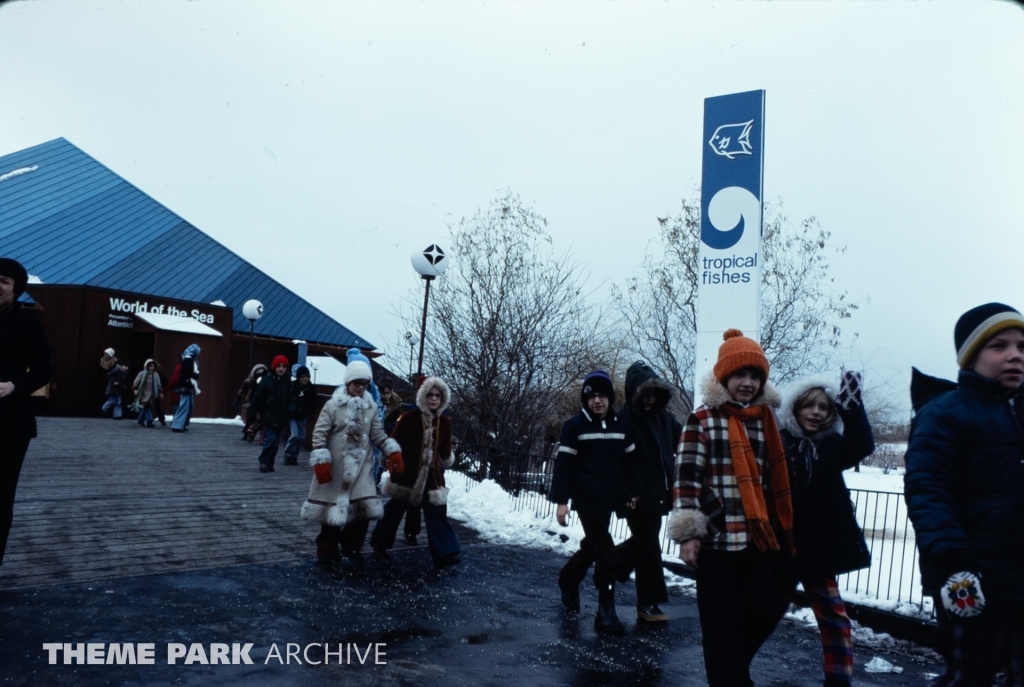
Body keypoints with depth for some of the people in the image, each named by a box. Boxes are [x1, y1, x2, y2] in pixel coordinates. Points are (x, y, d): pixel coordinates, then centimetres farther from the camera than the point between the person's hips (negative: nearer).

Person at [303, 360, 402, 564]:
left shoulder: (371, 407, 5)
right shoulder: (333, 405, -8)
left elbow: (378, 434, 7)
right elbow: (319, 434, -10)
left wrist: (393, 451, -6)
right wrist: (321, 461, -17)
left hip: (361, 467, 4)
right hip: (336, 468, -4)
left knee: (362, 509, 4)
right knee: (333, 509, 5)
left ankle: (352, 548, 23)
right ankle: (327, 552, 20)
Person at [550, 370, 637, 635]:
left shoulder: (621, 425, 5)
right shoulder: (575, 425, -8)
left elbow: (629, 461, 13)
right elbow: (564, 464, -10)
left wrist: (631, 492, 10)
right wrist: (561, 500, -14)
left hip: (609, 499, 5)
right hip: (586, 499, -5)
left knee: (592, 546, 18)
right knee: (606, 553, -9)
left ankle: (567, 579, 42)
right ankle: (606, 611, 0)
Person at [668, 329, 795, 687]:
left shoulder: (766, 420, 12)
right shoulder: (702, 419, -4)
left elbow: (775, 479, 20)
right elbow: (686, 476, -9)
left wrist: (780, 530, 20)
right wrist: (688, 532, -14)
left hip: (759, 537, 5)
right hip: (716, 537, -5)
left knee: (764, 612, 10)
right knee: (722, 623, 0)